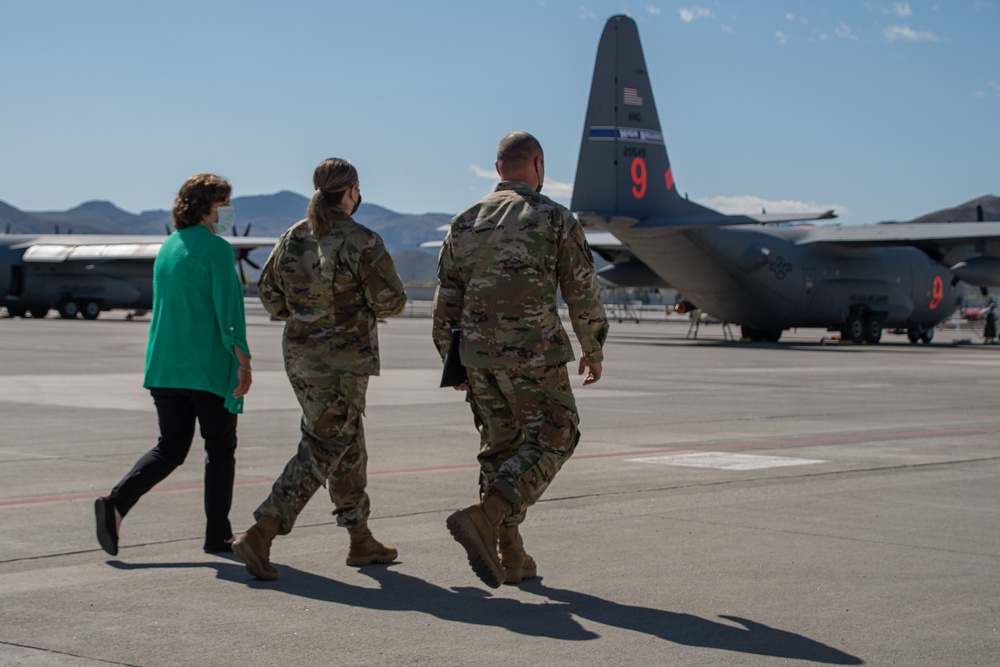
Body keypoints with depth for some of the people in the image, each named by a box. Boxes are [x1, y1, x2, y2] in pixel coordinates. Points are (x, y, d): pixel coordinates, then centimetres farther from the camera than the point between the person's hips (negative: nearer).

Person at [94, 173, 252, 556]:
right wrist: (243, 361, -14)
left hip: (165, 366, 7)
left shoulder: (167, 248, 12)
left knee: (170, 448, 11)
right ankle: (218, 534, 12)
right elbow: (228, 310, -16)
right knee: (220, 449, 7)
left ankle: (117, 502, -9)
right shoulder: (217, 250, -11)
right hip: (210, 367, -6)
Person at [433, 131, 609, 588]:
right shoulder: (554, 219, -4)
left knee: (500, 446, 15)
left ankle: (510, 555, 14)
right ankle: (484, 518, -15)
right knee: (551, 440, 4)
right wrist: (593, 350, 11)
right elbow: (582, 292, -2)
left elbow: (446, 299, 11)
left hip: (479, 354, 5)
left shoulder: (466, 222, 9)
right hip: (534, 354, -5)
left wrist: (454, 361, 20)